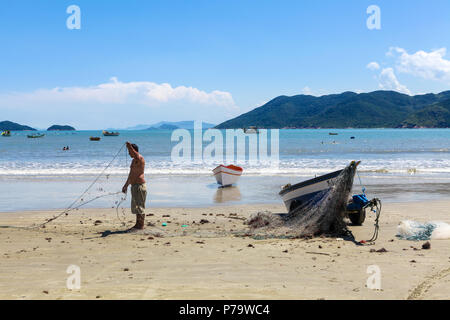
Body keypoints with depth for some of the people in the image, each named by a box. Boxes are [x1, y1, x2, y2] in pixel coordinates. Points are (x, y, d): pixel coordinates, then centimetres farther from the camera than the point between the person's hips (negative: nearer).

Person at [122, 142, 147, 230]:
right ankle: (137, 224, 21)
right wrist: (126, 185, 31)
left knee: (140, 206, -7)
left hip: (140, 185, -10)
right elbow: (131, 174, 28)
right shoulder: (134, 160, 19)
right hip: (134, 185, 10)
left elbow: (137, 155, -38)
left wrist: (130, 147, -48)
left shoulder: (140, 159, -11)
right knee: (135, 206, 14)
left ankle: (141, 225, -4)